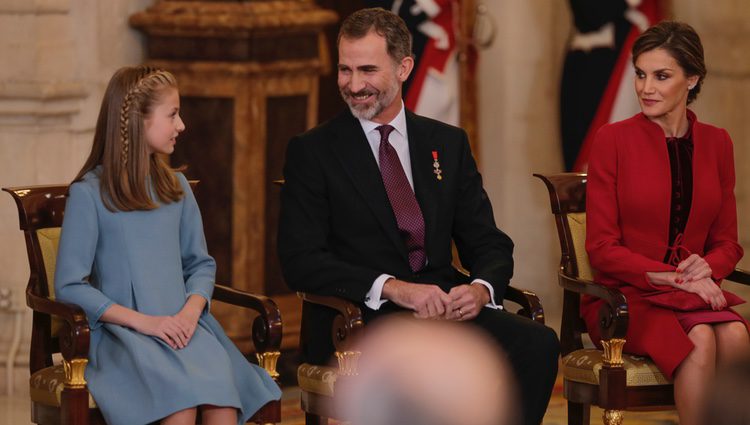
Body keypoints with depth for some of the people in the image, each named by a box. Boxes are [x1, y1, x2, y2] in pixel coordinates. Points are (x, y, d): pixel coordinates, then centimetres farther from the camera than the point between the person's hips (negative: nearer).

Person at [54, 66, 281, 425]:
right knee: (181, 395, -35)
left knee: (222, 395, -29)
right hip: (122, 333, -4)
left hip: (181, 325, 4)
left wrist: (192, 309, -4)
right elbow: (69, 286, -4)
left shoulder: (176, 187, 17)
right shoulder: (89, 193, 0)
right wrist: (142, 321, -12)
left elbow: (200, 264, 19)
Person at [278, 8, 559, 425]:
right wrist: (393, 288, -20)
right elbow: (301, 261, -6)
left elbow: (490, 245, 15)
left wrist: (480, 289, -11)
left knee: (538, 343, -25)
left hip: (447, 305, 4)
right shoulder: (312, 151, 5)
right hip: (358, 318, -4)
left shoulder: (448, 143, 17)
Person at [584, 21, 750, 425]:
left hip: (693, 293, 3)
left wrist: (706, 267, -10)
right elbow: (602, 248, -4)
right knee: (699, 341, -33)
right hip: (624, 297, -3)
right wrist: (674, 278, -15)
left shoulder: (716, 143, 9)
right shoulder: (613, 140, -3)